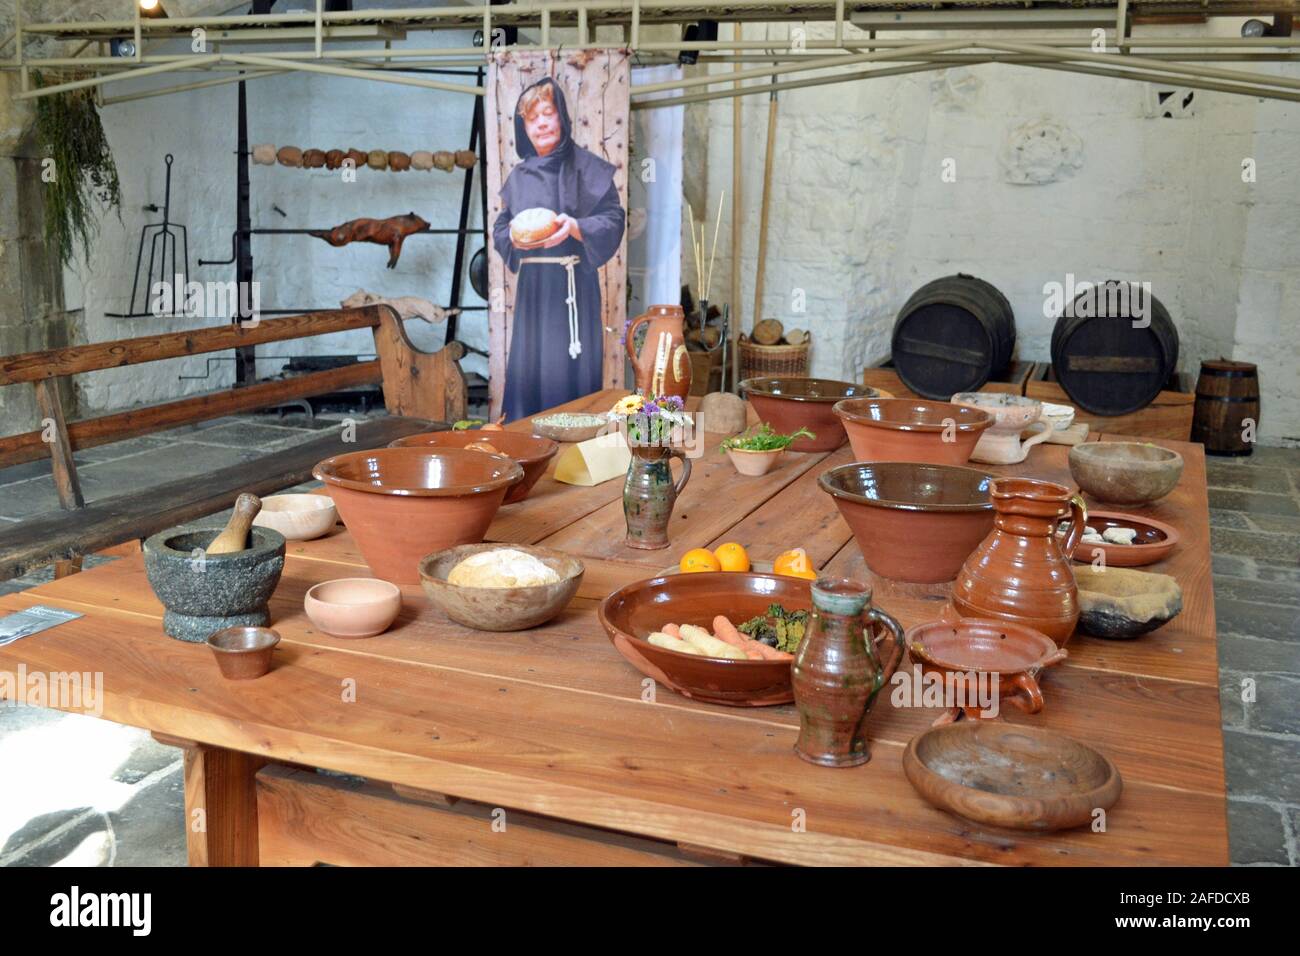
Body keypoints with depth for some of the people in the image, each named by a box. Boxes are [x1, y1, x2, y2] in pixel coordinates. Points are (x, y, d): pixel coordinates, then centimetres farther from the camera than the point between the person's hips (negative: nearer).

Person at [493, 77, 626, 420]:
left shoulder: (586, 167, 0)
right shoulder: (517, 177, 13)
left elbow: (613, 221, -6)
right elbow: (499, 231, 14)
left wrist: (575, 227, -24)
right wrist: (515, 238, -9)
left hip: (574, 283, -4)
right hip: (532, 285, 4)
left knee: (572, 370, -4)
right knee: (528, 365, 5)